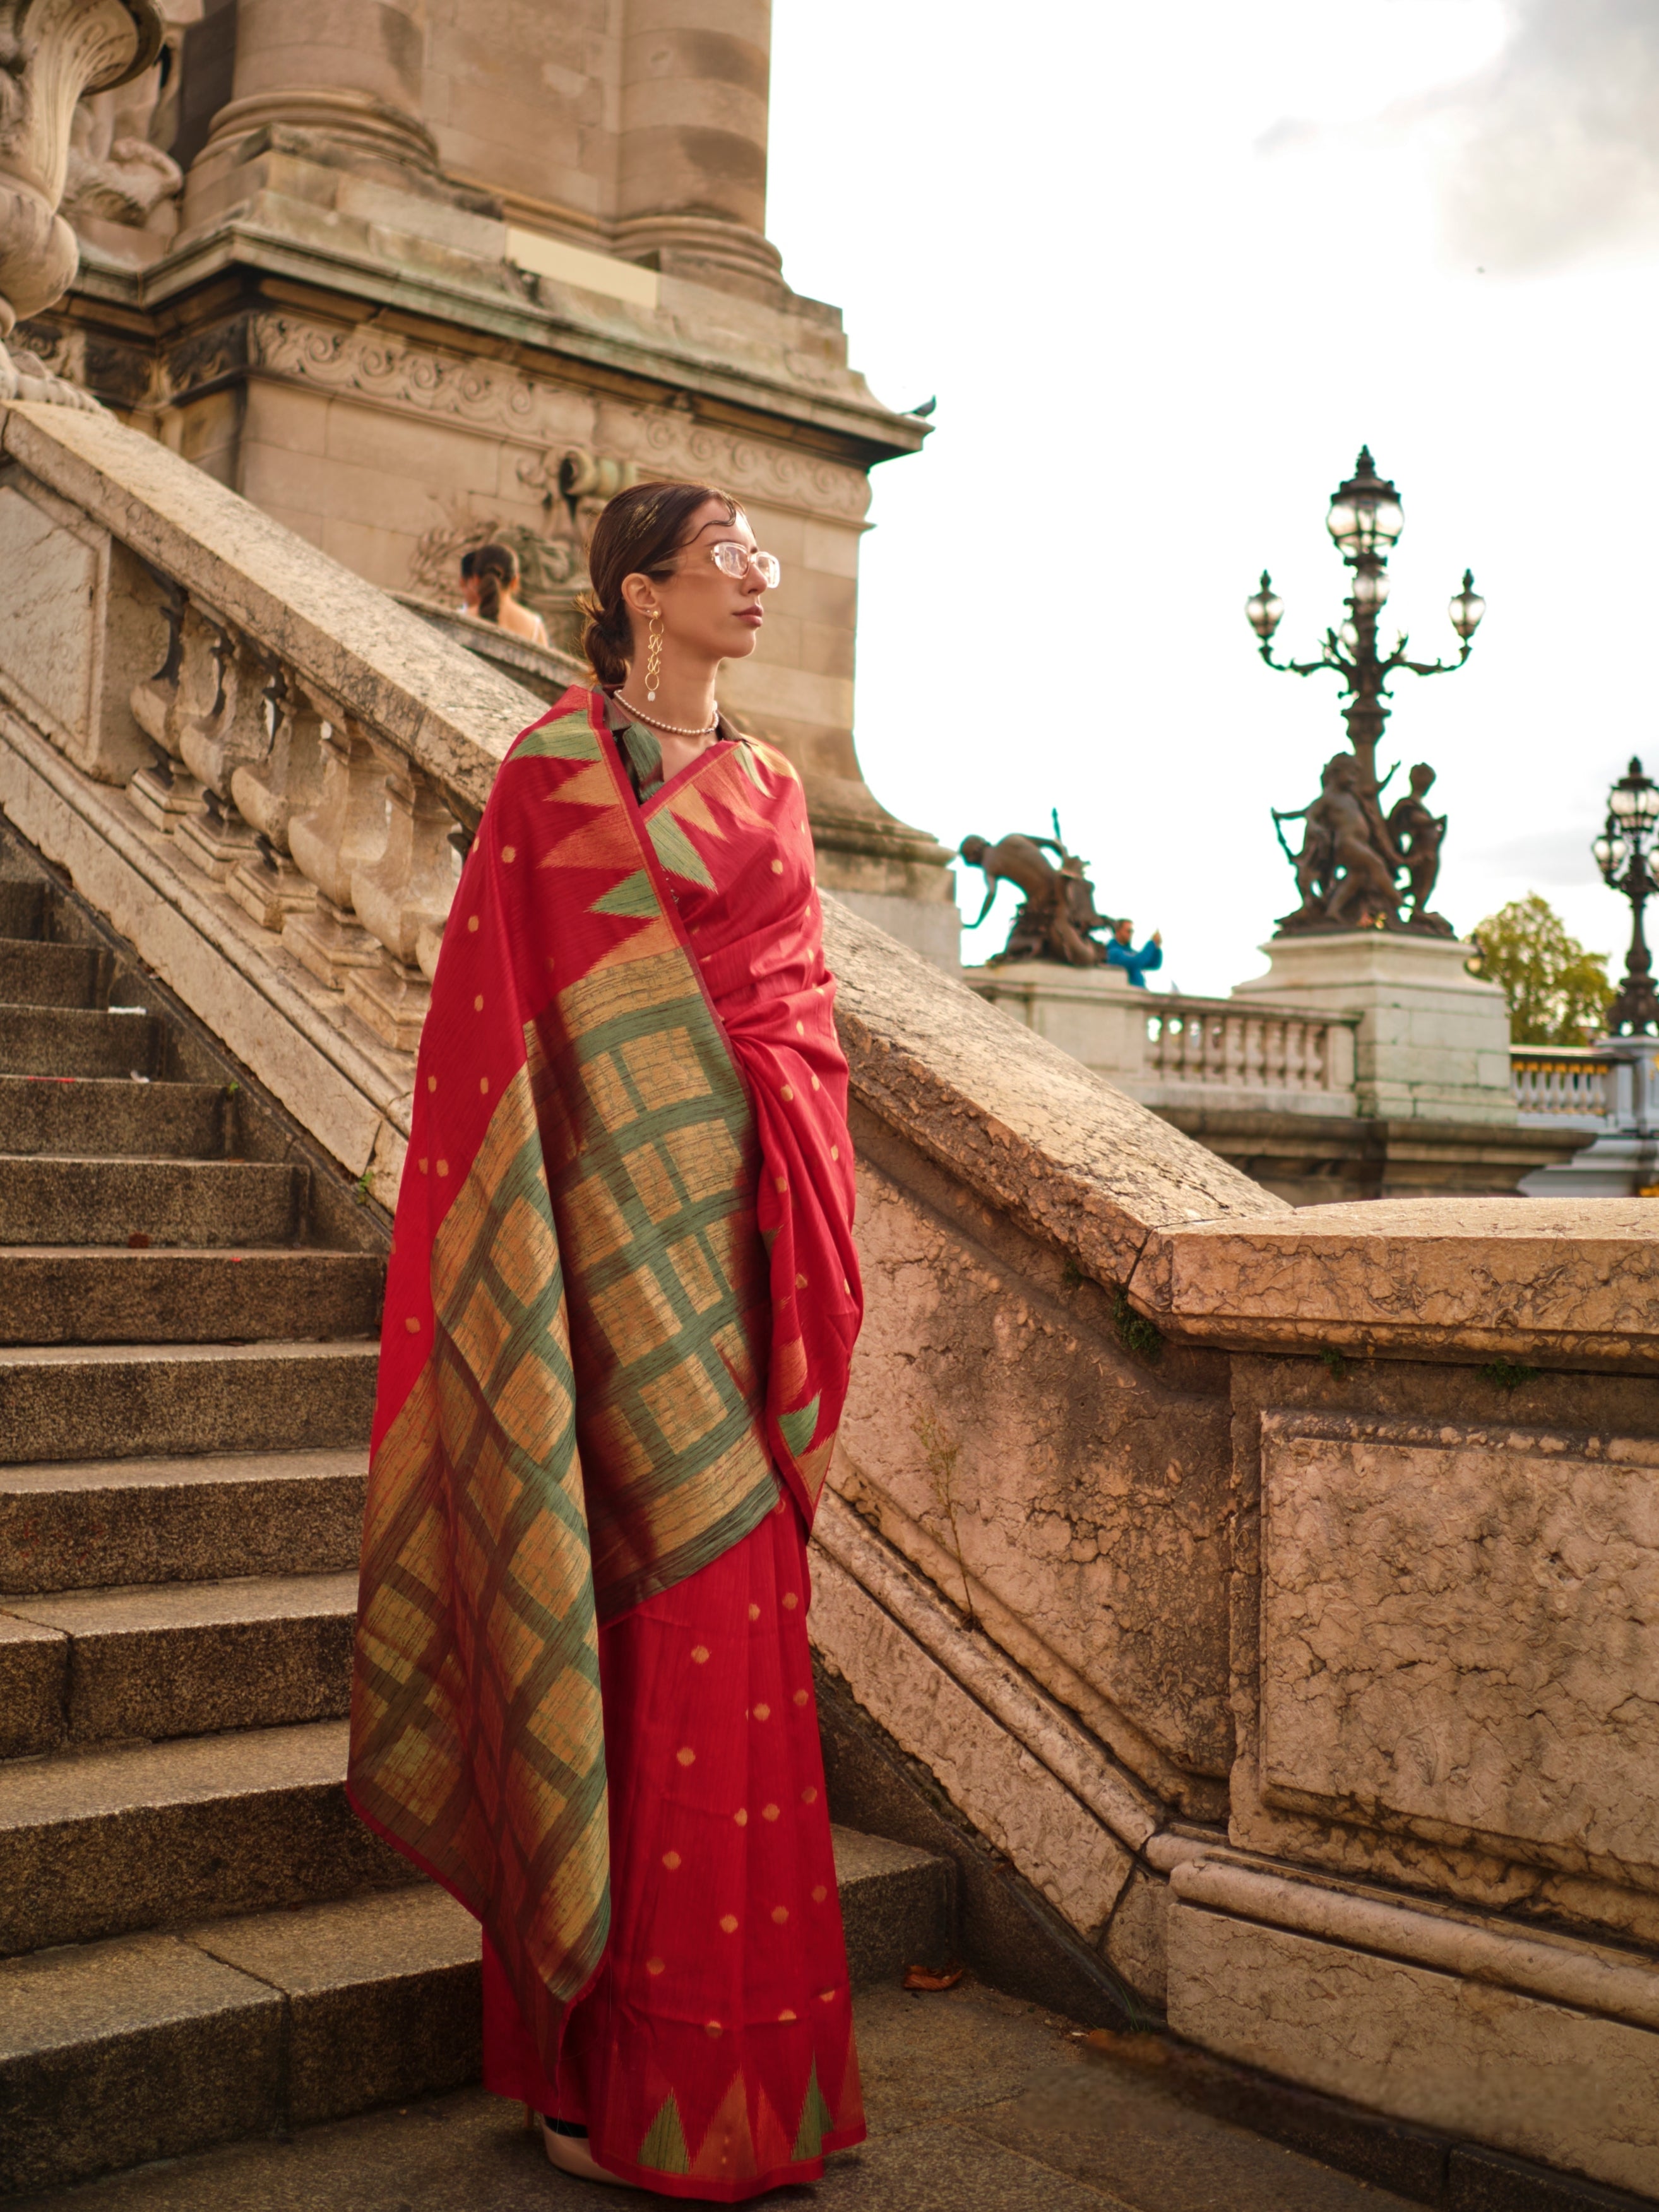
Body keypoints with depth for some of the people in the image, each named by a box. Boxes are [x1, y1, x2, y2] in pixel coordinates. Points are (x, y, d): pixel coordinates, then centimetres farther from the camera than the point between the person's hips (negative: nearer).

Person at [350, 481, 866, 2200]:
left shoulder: (765, 786, 18)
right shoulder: (554, 767, 1)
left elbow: (800, 1006, 17)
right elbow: (507, 1011, -4)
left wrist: (794, 1233, 7)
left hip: (738, 1224, 5)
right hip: (612, 1227, -5)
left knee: (730, 1600, 5)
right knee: (637, 1619, -5)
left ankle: (731, 2055, 16)